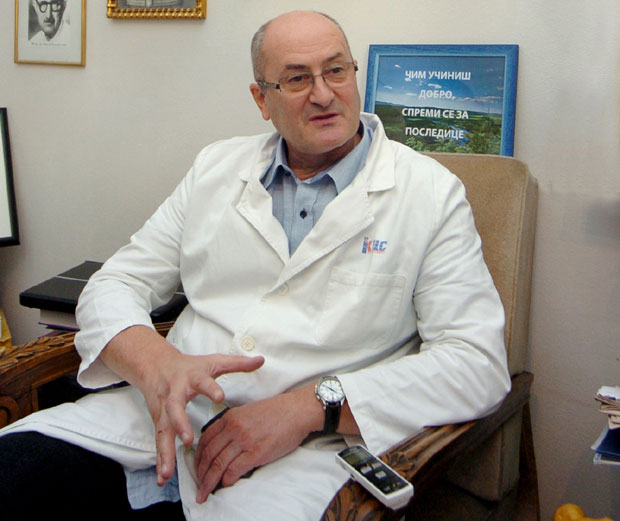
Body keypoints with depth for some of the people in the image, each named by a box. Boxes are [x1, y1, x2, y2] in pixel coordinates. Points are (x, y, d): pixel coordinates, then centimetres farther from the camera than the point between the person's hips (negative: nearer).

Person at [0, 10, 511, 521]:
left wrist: (311, 407, -18)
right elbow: (115, 286, 13)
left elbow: (479, 362, -7)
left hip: (305, 450, -4)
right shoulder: (216, 168, 15)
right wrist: (157, 363, -12)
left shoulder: (432, 192, 2)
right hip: (167, 416, 4)